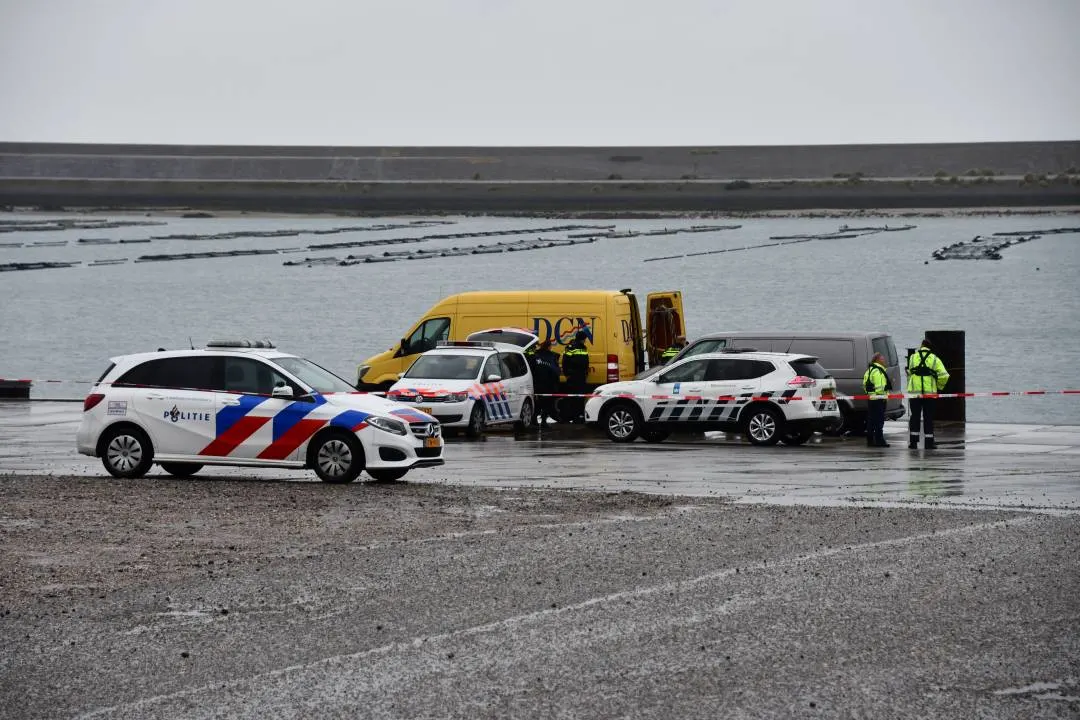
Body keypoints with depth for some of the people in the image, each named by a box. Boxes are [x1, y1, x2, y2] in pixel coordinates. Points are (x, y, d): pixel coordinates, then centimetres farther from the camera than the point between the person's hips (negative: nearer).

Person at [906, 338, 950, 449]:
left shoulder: (913, 357, 4)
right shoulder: (934, 359, 2)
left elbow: (909, 373, 8)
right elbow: (944, 376, -3)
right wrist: (939, 387, 14)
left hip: (914, 391, 1)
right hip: (930, 393, -1)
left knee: (915, 416, 9)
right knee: (928, 418, 6)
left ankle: (913, 441, 6)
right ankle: (929, 442, 6)